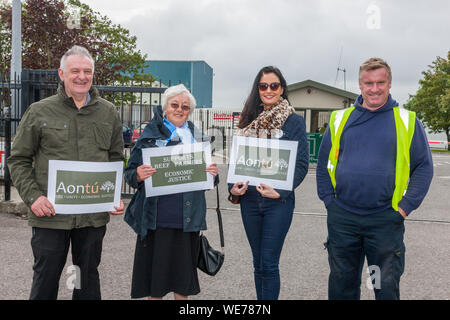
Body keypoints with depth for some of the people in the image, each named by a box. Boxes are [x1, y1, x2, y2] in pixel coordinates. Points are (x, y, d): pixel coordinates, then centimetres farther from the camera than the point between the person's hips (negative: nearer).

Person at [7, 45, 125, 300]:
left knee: (88, 279, 15)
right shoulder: (39, 112, 0)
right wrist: (32, 197, -10)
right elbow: (18, 160, 3)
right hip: (50, 215, -2)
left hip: (94, 216, 2)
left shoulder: (108, 113, 7)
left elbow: (116, 160, 14)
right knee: (46, 279, 8)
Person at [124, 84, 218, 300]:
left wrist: (213, 174, -7)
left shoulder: (198, 137, 13)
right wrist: (138, 175, -19)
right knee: (156, 269, 4)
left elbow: (206, 175, 16)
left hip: (188, 217, 3)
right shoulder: (150, 135, 4)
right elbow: (130, 172, 4)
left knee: (184, 267, 11)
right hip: (157, 216, -2)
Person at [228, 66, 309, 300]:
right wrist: (233, 189, -3)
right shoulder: (250, 122, 11)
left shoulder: (294, 121, -2)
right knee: (258, 263, 14)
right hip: (250, 200, 5)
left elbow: (302, 164, -6)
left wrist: (280, 191, -18)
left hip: (278, 202, -4)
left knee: (269, 264, -3)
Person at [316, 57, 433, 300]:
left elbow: (424, 167, 3)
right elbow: (324, 163, 12)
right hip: (342, 218, 2)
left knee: (387, 286, 9)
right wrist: (328, 199, 2)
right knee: (342, 285, 12)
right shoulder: (340, 119, 6)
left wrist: (406, 206, -5)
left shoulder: (407, 121, 2)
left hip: (386, 220, -1)